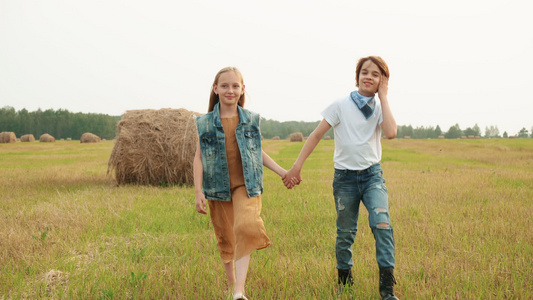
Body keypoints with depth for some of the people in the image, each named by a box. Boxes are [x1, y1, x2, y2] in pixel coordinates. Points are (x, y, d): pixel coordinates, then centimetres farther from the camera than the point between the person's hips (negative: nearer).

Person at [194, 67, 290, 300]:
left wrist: (283, 172, 11)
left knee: (246, 229, -22)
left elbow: (259, 153, 15)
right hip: (218, 188, 1)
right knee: (225, 237, 10)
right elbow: (199, 158, 0)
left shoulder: (251, 120, 5)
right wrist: (198, 191, -8)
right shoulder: (205, 123, 2)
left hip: (246, 186, -1)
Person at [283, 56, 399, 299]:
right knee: (345, 232, 6)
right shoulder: (341, 106, -4)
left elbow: (391, 133, -17)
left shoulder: (379, 108, 3)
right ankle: (344, 280, 27)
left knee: (381, 222, -20)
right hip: (345, 176, -1)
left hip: (372, 174, 1)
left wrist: (383, 97, -11)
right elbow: (316, 135, -5)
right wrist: (296, 167, -11)